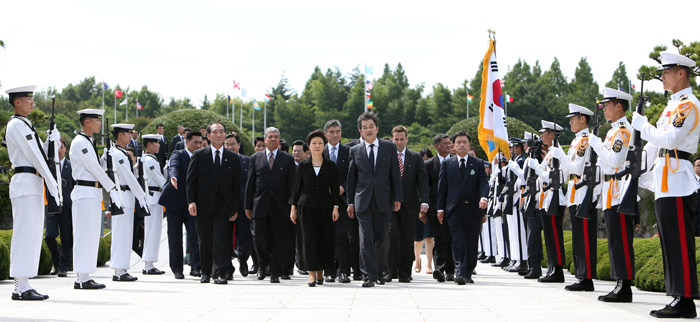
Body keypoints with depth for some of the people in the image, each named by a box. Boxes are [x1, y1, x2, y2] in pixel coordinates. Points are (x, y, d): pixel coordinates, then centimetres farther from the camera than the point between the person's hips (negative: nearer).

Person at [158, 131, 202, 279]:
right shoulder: (178, 155, -3)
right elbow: (173, 167, -24)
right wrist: (173, 177, -46)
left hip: (192, 203, 2)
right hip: (175, 201, -2)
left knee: (195, 233, -13)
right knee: (174, 236, 4)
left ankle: (195, 266, -13)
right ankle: (177, 268, 13)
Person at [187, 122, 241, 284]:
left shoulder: (233, 158, 9)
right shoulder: (199, 155, 6)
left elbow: (236, 185, 9)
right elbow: (191, 180, 3)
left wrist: (235, 207, 4)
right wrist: (191, 201, -8)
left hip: (223, 205, 0)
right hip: (204, 204, 0)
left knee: (221, 240, -9)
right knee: (205, 241, 7)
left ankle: (219, 273, -7)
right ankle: (206, 272, 20)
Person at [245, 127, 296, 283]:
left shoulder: (288, 159, 8)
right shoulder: (255, 158, 11)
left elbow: (292, 184, 4)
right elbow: (250, 183, 9)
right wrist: (248, 206, 4)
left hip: (280, 206, -1)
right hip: (260, 205, 1)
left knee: (278, 240, 0)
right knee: (259, 238, -3)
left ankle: (275, 273, 8)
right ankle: (262, 265, 22)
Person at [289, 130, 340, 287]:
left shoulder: (331, 166, 5)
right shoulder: (302, 166, 6)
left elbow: (335, 188, 5)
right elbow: (296, 187, 7)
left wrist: (336, 207, -3)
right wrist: (293, 207, 2)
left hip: (325, 208, 1)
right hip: (306, 207, 0)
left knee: (325, 239, 1)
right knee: (308, 238, -7)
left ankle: (320, 271, 16)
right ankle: (311, 273, -7)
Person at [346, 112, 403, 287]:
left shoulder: (389, 147, 6)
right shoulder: (355, 151, 8)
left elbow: (395, 174, 4)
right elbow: (351, 178, 10)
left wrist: (397, 198, -2)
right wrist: (350, 202, 6)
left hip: (383, 200, 0)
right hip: (363, 201, 0)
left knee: (382, 238, 5)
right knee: (366, 239, -7)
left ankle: (381, 271, 24)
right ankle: (369, 275, -6)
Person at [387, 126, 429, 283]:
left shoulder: (416, 158, 8)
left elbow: (423, 180, 1)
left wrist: (424, 202, -12)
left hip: (409, 205, 1)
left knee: (407, 239, 3)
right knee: (392, 235, -13)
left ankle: (405, 273, 11)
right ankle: (391, 270, -2)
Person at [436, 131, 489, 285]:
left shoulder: (478, 164, 11)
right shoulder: (447, 164, 11)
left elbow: (483, 183, 0)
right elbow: (442, 187, 9)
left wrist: (483, 197, -21)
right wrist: (440, 208, 2)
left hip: (473, 209, 1)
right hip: (454, 210, -1)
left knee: (471, 244, 4)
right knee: (458, 243, -11)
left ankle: (468, 274, 15)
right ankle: (459, 273, -16)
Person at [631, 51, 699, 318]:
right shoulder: (672, 105, 20)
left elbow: (670, 139, -22)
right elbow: (655, 145, 23)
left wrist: (642, 125, -12)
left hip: (678, 183, -10)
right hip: (664, 184, 10)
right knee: (670, 242, 10)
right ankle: (678, 296, 14)